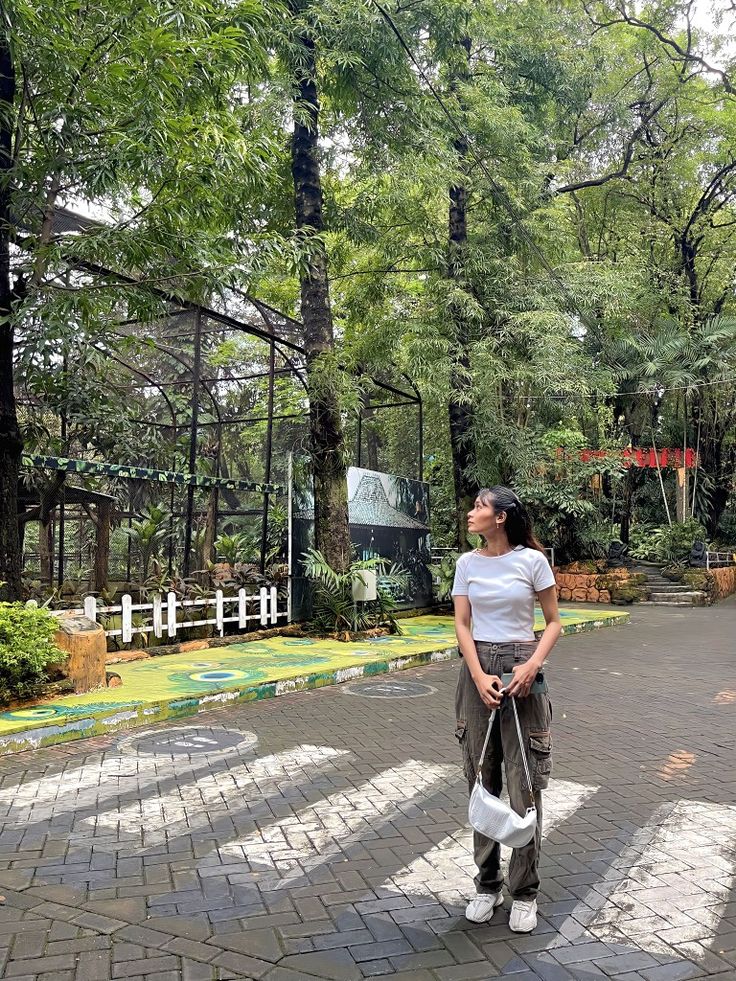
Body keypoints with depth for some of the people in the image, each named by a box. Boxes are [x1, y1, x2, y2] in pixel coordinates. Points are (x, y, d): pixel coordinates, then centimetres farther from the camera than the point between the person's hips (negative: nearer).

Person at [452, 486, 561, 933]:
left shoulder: (532, 560, -5)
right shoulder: (468, 563, 4)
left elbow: (554, 622, 1)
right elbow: (462, 624, 2)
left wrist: (531, 666, -14)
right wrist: (479, 676, -11)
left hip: (521, 670, -3)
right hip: (477, 669, 3)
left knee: (524, 784, 1)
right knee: (481, 781, 9)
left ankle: (525, 892, 16)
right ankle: (487, 884, 24)